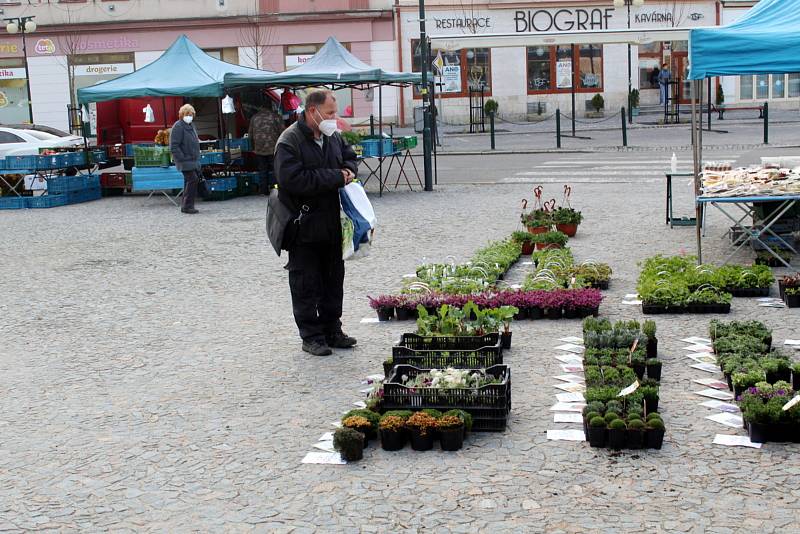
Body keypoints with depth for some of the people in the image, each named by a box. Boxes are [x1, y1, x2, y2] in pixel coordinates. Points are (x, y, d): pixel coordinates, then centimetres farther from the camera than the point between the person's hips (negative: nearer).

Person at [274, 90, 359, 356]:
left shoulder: (333, 137, 8)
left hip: (332, 223, 8)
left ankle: (332, 331, 26)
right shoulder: (290, 141, -15)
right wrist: (336, 177, -20)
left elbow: (351, 158, 24)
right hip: (304, 226, -8)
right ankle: (311, 336, 10)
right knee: (306, 284, 1)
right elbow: (293, 179, -26)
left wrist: (347, 172, -2)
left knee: (333, 279, 14)